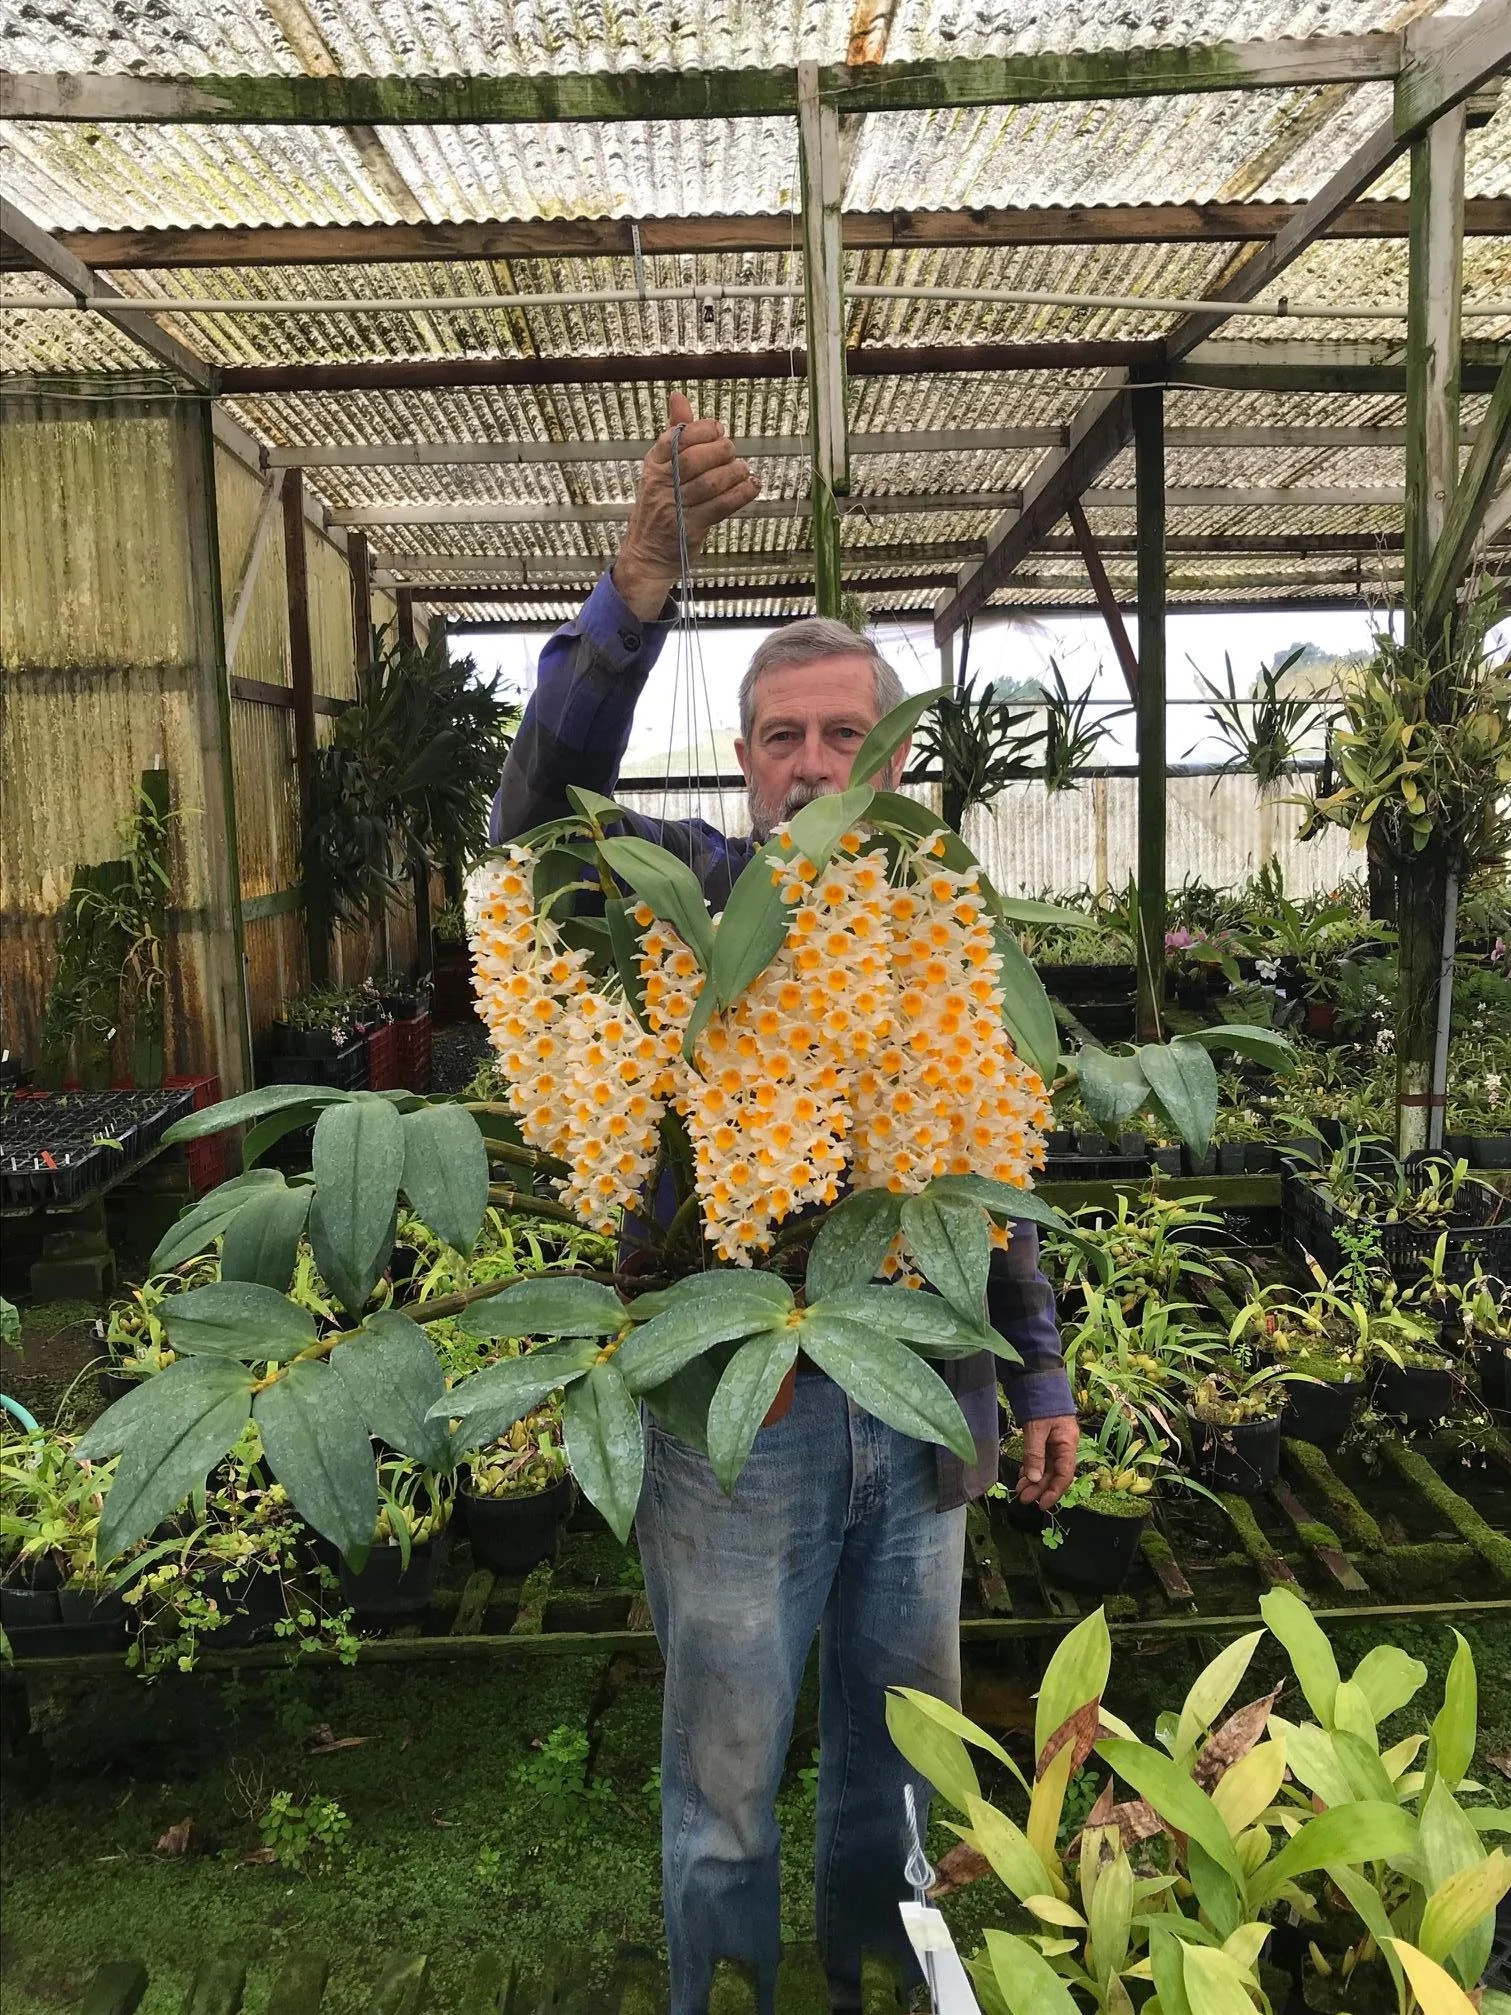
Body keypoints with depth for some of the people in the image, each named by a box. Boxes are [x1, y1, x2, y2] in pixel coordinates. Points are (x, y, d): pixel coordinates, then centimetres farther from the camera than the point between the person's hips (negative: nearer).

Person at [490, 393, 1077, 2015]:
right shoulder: (687, 893, -8)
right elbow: (538, 810, -29)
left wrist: (1038, 1374, 12)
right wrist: (641, 580, -41)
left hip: (923, 1409, 4)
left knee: (899, 1740, 23)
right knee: (725, 1772, 15)